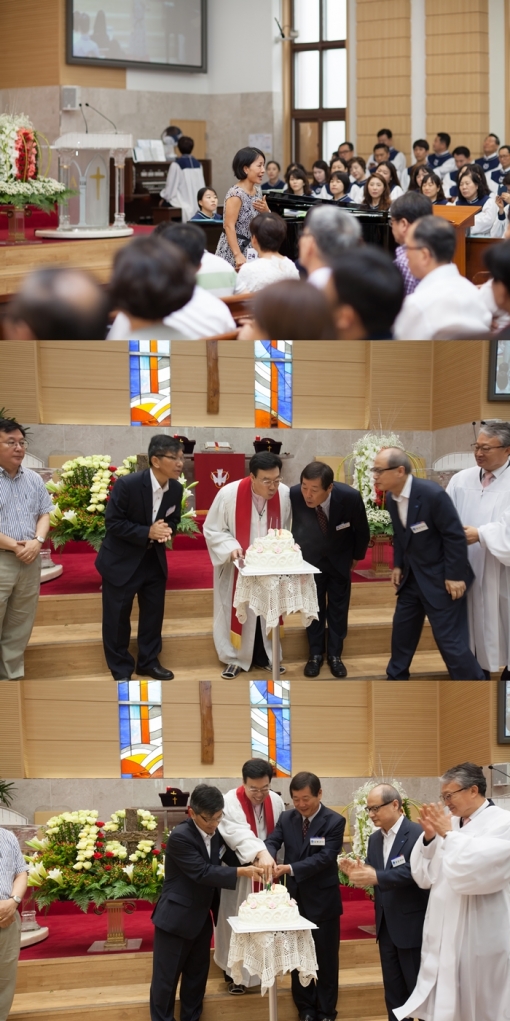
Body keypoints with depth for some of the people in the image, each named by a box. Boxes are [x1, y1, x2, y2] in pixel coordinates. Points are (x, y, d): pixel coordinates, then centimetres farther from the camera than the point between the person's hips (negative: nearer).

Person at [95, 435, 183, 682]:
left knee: (154, 611, 11)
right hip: (121, 558, -5)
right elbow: (113, 523, -21)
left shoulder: (176, 489, -8)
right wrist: (147, 532, -28)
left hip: (154, 558, 5)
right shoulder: (127, 485, -25)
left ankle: (149, 661, 27)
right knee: (117, 616, 1)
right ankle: (121, 670, 13)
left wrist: (167, 530, -19)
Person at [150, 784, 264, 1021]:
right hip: (176, 917, -7)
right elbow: (202, 872, -26)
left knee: (197, 975, 13)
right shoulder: (180, 837, -21)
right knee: (166, 978, 1)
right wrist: (241, 872, -29)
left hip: (201, 918, 7)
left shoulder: (216, 834, 2)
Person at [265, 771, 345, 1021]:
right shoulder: (286, 818, 2)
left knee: (326, 959, 6)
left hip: (322, 900, -4)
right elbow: (272, 841, -8)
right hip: (295, 898, 4)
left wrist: (290, 868, -31)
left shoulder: (334, 822, -13)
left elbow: (324, 857, -21)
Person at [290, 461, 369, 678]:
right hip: (310, 556, 0)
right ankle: (316, 654, 17)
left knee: (339, 606, 7)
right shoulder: (294, 495, -35)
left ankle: (335, 655, 18)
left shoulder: (350, 497, -35)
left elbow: (362, 530, -13)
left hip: (340, 557, 0)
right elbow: (290, 526, -12)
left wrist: (357, 556, 2)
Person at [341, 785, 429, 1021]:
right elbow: (373, 875, 7)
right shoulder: (374, 839, 11)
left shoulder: (418, 834, -15)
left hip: (412, 926, -8)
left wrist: (376, 877, -33)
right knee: (393, 991, 13)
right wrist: (357, 872, -16)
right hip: (386, 926, 8)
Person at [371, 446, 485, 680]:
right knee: (402, 630, 16)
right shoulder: (391, 498, -2)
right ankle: (396, 678, 32)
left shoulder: (432, 494, -26)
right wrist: (399, 565, 11)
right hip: (412, 576, 8)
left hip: (440, 578, -8)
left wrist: (454, 576, -19)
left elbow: (455, 536, -20)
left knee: (449, 638, -8)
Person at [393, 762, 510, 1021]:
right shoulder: (448, 825, 8)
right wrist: (429, 837, -4)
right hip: (442, 935, 6)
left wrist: (448, 834, -15)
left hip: (478, 939, -6)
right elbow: (424, 877, 10)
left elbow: (475, 869, -25)